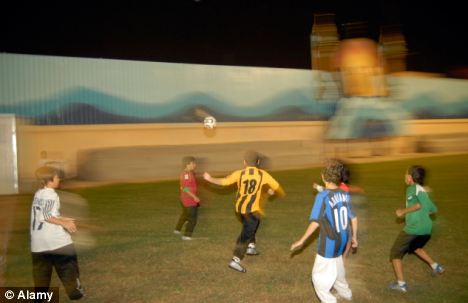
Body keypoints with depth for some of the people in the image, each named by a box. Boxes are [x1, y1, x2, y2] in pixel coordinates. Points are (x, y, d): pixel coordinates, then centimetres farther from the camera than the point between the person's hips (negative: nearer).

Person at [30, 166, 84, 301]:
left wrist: (63, 219, 16)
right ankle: (74, 291, 9)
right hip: (54, 238, -7)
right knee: (67, 262, 5)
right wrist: (64, 223, -12)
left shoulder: (38, 194, 12)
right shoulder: (51, 195, -12)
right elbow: (47, 216, -20)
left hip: (38, 239, 7)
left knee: (41, 267, 11)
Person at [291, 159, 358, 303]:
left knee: (319, 278, 7)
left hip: (329, 244, -8)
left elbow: (315, 222, -21)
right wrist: (354, 236, 22)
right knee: (336, 269, 32)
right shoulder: (345, 194, -3)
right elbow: (353, 218, 6)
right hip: (341, 241, 8)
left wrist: (301, 241, -12)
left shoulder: (322, 196, -22)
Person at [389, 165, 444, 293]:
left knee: (395, 253, 7)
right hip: (426, 228, 9)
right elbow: (433, 209, 15)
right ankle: (436, 266, 28)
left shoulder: (413, 188, -8)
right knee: (414, 247, 36)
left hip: (413, 229, -8)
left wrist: (404, 211, -14)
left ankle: (401, 284, 5)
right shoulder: (422, 190, 17)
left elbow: (420, 204, -24)